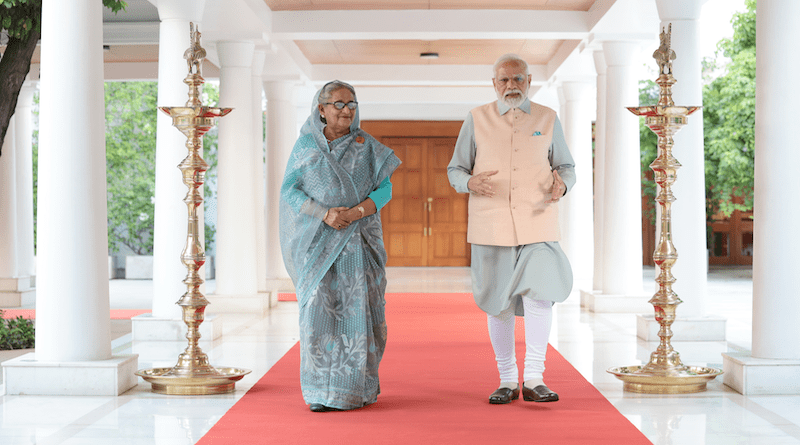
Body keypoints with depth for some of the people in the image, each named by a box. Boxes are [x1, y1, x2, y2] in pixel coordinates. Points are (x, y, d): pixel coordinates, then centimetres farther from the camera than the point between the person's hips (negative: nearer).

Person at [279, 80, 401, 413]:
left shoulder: (367, 146, 8)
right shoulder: (306, 144, 7)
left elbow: (384, 189, 2)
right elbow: (289, 189, 1)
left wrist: (354, 213, -15)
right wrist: (325, 214, -14)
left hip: (357, 241, 1)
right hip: (317, 240, 0)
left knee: (356, 308, -2)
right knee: (319, 309, -6)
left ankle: (356, 388, 9)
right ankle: (320, 391, 0)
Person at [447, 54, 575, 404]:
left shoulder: (548, 119, 10)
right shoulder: (476, 120, 8)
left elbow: (567, 166, 16)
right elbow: (454, 170, 9)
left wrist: (562, 183, -7)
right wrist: (470, 182, -14)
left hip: (537, 222, 0)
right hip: (491, 226, 0)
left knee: (540, 294, -14)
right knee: (498, 303, 4)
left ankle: (534, 378, -2)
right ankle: (507, 380, 18)